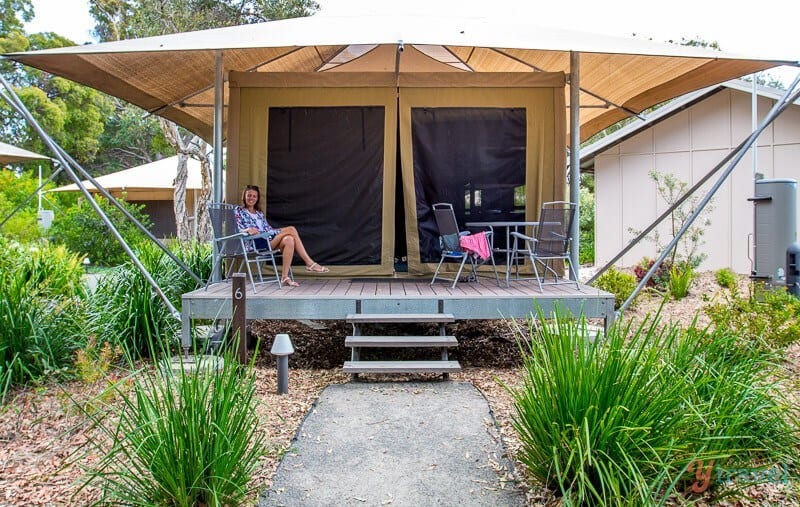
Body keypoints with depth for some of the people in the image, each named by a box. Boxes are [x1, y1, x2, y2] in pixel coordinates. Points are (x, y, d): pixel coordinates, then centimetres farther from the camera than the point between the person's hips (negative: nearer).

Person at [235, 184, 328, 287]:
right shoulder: (239, 210, 12)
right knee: (291, 229, -20)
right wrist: (248, 230, -25)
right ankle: (310, 263, -21)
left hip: (268, 239, 6)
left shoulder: (259, 213, 29)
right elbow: (240, 229, -2)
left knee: (289, 240, -26)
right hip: (255, 242, -6)